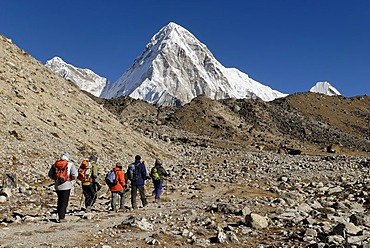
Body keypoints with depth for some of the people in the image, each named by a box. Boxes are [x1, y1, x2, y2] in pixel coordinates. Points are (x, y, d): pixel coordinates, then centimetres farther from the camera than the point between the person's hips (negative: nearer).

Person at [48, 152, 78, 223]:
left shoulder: (55, 164, 7)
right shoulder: (70, 164, -4)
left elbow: (50, 174, 6)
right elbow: (74, 175, -11)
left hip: (57, 186, 4)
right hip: (66, 185, -4)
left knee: (60, 201, 18)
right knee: (64, 202, 2)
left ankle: (60, 216, 23)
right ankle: (61, 218, 1)